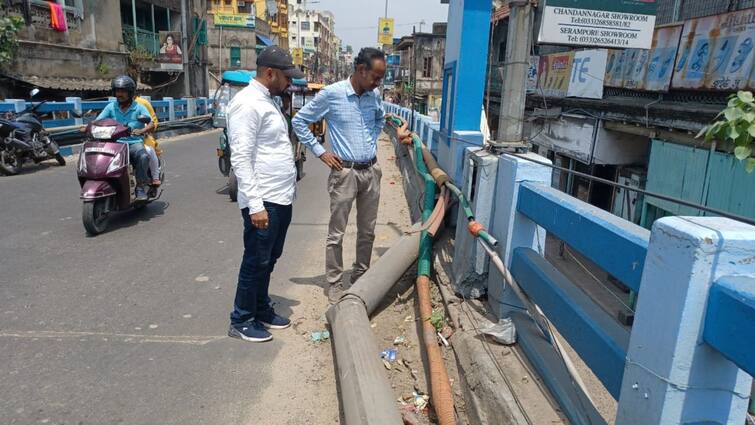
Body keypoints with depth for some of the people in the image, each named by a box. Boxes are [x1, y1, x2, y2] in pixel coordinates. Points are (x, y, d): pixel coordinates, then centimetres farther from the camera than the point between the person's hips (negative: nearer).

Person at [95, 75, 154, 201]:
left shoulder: (139, 108, 2)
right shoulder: (111, 107, 11)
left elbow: (151, 124, -11)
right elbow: (97, 121, 4)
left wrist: (141, 131, -32)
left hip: (134, 142, -3)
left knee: (143, 156, -35)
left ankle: (141, 187, -20)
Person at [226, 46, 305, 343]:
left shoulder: (269, 101, 15)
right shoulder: (247, 103, -15)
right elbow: (241, 158, -21)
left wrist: (285, 194, 17)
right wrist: (255, 204, -24)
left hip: (282, 198, 9)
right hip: (264, 201, -9)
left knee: (269, 259, 18)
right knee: (256, 261, 2)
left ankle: (262, 311, 33)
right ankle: (241, 321, 18)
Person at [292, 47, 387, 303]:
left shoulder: (374, 96, 4)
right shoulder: (331, 94, -11)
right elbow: (299, 121, -4)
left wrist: (373, 140, 12)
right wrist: (320, 152, -6)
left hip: (371, 171, 5)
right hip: (345, 172, -5)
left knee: (367, 232, 14)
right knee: (337, 233, 2)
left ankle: (361, 277, 30)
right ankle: (335, 284, 16)